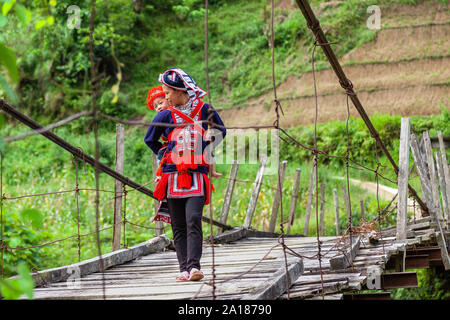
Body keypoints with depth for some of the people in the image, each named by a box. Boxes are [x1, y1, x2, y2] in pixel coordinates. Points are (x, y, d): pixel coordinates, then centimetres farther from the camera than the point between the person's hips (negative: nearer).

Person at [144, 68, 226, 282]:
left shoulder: (204, 110, 4)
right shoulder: (166, 115, 6)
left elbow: (221, 131, 21)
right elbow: (149, 140, 21)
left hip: (196, 176, -2)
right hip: (173, 176, 2)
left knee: (193, 221, -16)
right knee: (178, 226, 2)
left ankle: (194, 266, -22)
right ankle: (184, 268, 5)